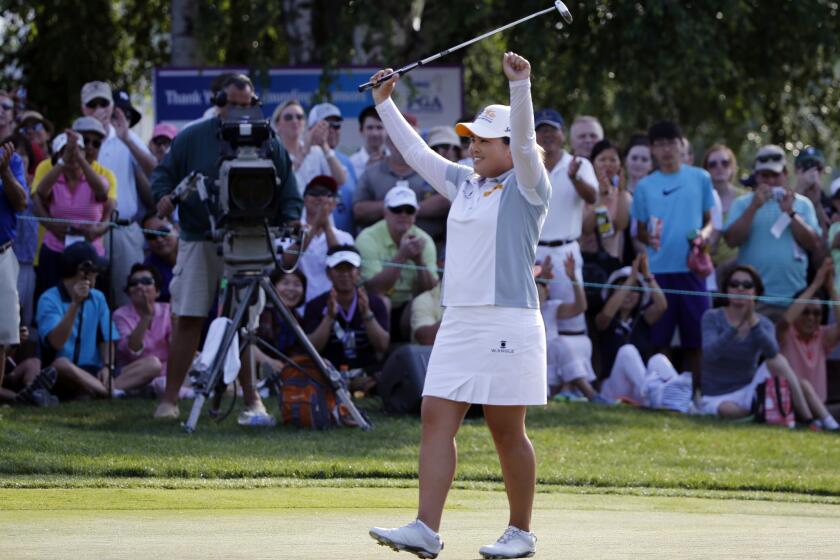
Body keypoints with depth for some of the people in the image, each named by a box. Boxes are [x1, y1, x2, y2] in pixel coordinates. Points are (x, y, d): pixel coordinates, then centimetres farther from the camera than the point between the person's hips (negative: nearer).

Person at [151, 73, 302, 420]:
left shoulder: (269, 145, 8)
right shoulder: (192, 138, 7)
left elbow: (288, 192, 10)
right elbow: (164, 173, 9)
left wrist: (291, 220, -9)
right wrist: (164, 195, -13)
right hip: (198, 241, 0)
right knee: (187, 320, -4)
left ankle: (251, 398, 9)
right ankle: (170, 399, 0)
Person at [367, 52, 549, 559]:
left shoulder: (527, 188, -3)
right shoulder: (465, 185, 17)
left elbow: (525, 141, -21)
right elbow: (417, 152, 26)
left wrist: (520, 84, -32)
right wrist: (385, 103, 27)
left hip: (507, 323, -7)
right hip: (459, 323, 7)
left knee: (507, 431, -1)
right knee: (437, 419, -3)